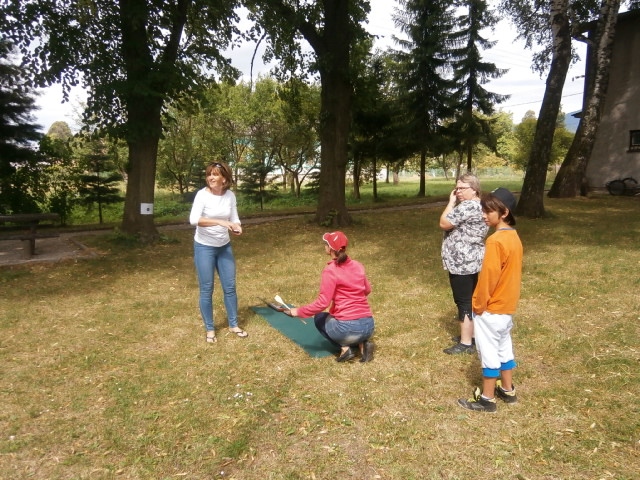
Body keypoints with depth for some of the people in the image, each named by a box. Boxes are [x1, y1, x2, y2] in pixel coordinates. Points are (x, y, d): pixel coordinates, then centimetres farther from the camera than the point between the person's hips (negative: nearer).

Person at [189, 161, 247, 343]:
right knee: (206, 290, 4)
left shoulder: (230, 195, -3)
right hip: (204, 247, -4)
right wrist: (220, 222, -37)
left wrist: (237, 227, -22)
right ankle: (209, 329, 20)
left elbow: (234, 219, 2)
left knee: (230, 287, 11)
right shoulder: (202, 194, -17)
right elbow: (193, 220, -30)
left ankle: (233, 324, 27)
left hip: (224, 246, 4)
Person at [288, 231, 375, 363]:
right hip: (368, 326, 6)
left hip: (348, 328, -6)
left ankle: (345, 347, 4)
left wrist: (299, 311, 0)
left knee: (319, 318, 25)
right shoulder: (358, 266, 8)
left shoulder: (330, 270, -10)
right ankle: (362, 343, 7)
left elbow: (322, 303, -12)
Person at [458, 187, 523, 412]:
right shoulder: (514, 236, 5)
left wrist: (479, 305, -11)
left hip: (491, 309, -9)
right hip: (507, 305, 9)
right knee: (504, 347, 20)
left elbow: (488, 276, -23)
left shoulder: (496, 240, -24)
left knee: (489, 352, 3)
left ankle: (487, 399, 15)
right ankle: (508, 390, 34)